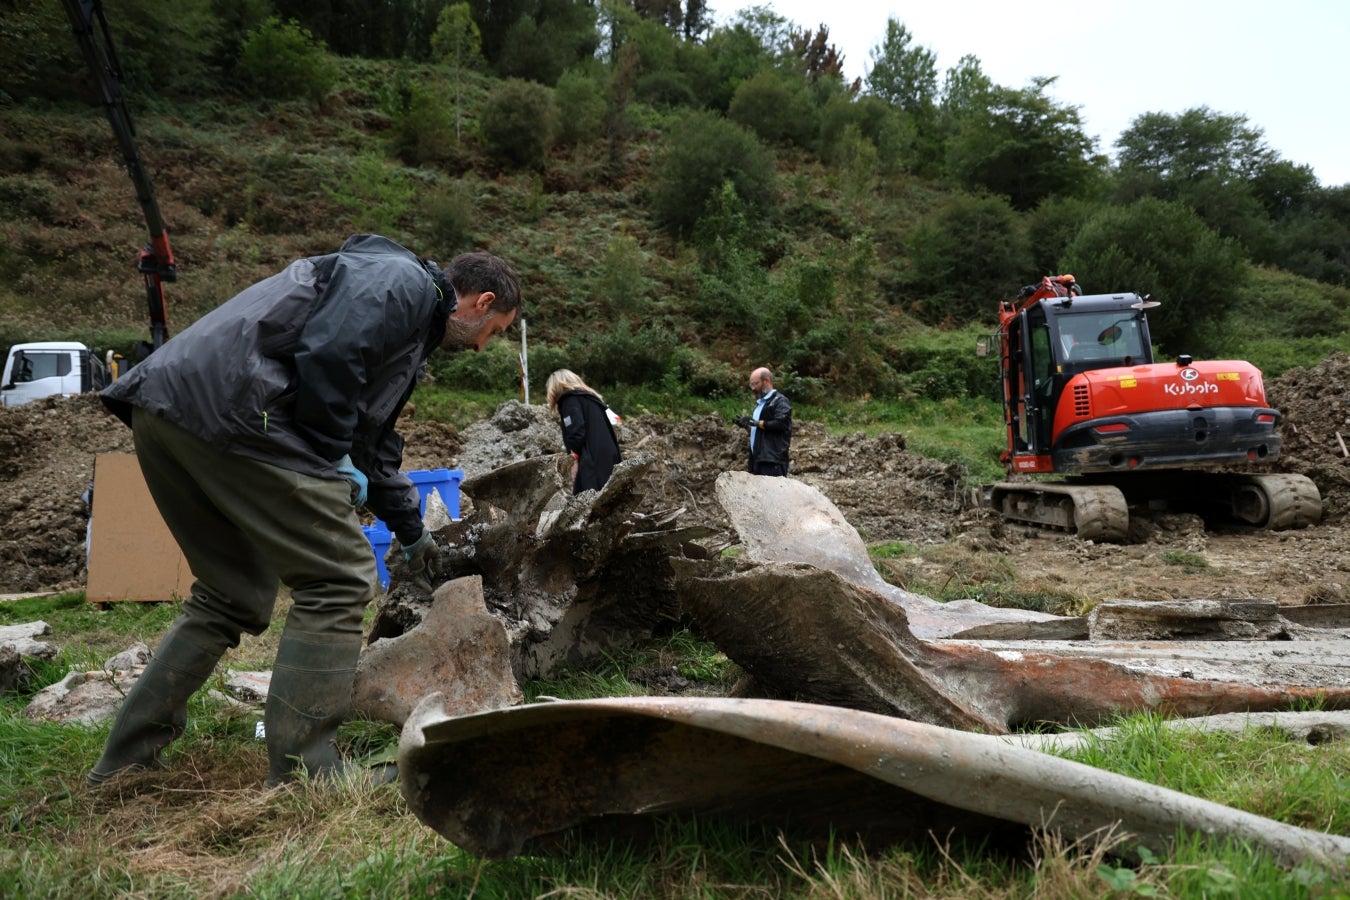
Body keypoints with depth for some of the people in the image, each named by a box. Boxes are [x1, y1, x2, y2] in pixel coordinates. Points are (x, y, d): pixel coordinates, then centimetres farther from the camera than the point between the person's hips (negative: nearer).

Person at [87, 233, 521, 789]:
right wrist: (335, 458, -8)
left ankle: (126, 760, 29)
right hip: (227, 409, -11)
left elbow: (372, 441, 36)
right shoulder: (402, 281, -1)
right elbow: (326, 353, -19)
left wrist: (410, 530, 42)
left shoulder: (411, 326, 30)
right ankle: (301, 778, -2)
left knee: (232, 595, 21)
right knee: (339, 579, -6)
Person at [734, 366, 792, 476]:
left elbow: (781, 423, -19)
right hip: (757, 459, 9)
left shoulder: (780, 401, -4)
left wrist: (757, 423, -13)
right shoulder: (760, 403, 25)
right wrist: (746, 426, 11)